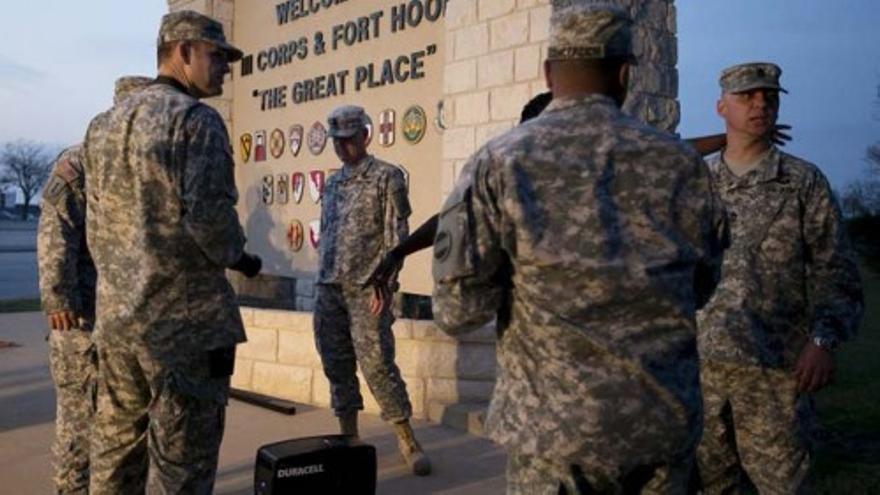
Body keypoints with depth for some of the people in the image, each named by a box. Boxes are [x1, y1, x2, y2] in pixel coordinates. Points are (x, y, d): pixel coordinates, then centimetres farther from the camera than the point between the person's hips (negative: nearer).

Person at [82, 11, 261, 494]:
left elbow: (96, 226, 16)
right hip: (187, 316, -8)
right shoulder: (197, 119, -10)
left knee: (116, 449, 17)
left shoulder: (104, 124, 14)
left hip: (115, 316, 8)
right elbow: (208, 216, -20)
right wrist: (237, 257, -1)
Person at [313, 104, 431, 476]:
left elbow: (396, 234, -7)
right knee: (337, 365, 9)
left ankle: (406, 439, 4)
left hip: (365, 288, -6)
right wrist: (322, 278, 13)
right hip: (328, 288, 6)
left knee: (377, 364, -8)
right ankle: (349, 436, 20)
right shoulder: (332, 183, 17)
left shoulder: (386, 176, -2)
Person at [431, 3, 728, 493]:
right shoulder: (680, 161, -2)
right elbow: (701, 286, 10)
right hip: (668, 422, 3)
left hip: (556, 427, -2)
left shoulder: (497, 163, -9)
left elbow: (459, 311, -11)